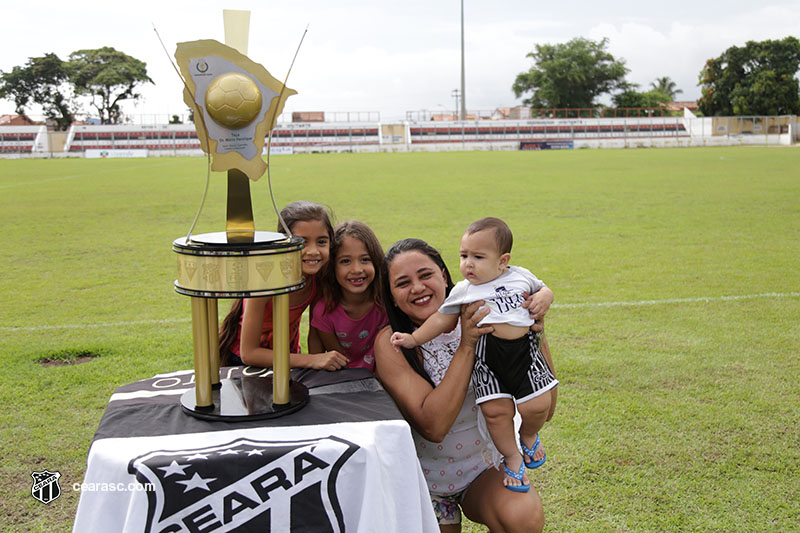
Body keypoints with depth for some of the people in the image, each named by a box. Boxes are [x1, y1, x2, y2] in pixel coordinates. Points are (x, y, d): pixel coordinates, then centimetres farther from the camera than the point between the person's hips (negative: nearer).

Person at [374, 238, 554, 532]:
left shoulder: (478, 320, -10)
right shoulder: (391, 343, -17)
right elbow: (433, 427, -28)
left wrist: (535, 329, -22)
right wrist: (466, 346, -30)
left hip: (485, 466, 0)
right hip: (426, 478, 0)